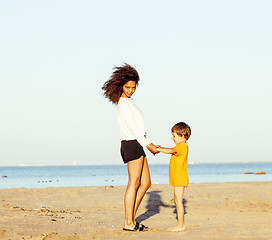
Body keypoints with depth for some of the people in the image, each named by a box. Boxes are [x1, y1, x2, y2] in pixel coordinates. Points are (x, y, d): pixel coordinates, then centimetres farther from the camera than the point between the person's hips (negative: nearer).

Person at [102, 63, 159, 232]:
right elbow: (132, 127, -17)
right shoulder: (125, 103, -12)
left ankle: (131, 218, 12)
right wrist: (147, 145, -16)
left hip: (137, 145, 10)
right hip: (132, 145, -10)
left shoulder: (128, 102, 19)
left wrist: (150, 143, 18)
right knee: (133, 184, -7)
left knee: (146, 183, 11)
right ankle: (129, 223, -3)